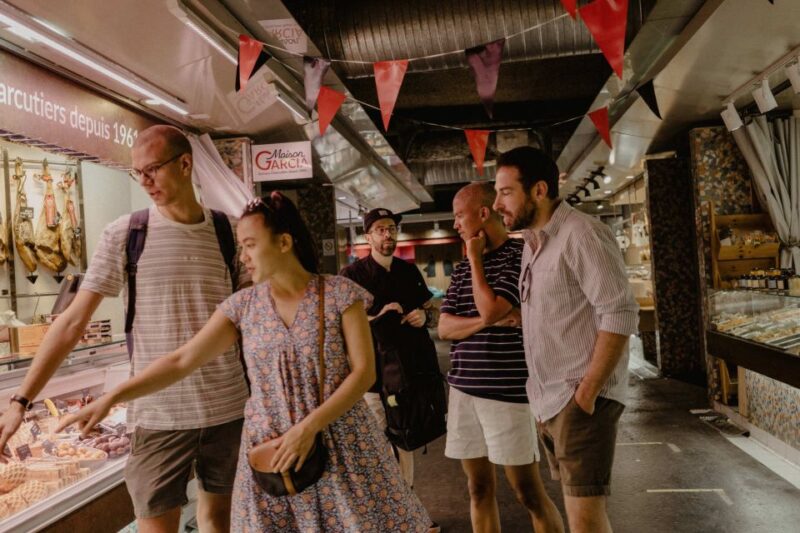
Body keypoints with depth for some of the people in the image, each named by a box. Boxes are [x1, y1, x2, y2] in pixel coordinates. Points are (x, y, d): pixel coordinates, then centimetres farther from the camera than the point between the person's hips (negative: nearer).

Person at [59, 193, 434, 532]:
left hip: (341, 448, -2)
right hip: (269, 453, 3)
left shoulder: (340, 294, -8)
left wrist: (309, 426, -18)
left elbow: (364, 371, -11)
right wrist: (112, 397, -8)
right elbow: (181, 361, -1)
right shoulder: (243, 305, 0)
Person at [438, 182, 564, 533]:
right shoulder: (463, 268, 13)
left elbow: (490, 307, -19)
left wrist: (475, 256, -6)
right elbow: (444, 328, 6)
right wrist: (486, 322, -12)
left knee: (529, 493, 1)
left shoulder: (520, 255, -7)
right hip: (464, 389, 6)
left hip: (507, 391, -6)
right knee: (479, 489, 12)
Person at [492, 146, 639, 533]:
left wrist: (587, 390, -19)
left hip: (579, 399, -8)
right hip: (548, 400, 8)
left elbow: (621, 314, -18)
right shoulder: (532, 242, 13)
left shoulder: (582, 233, -13)